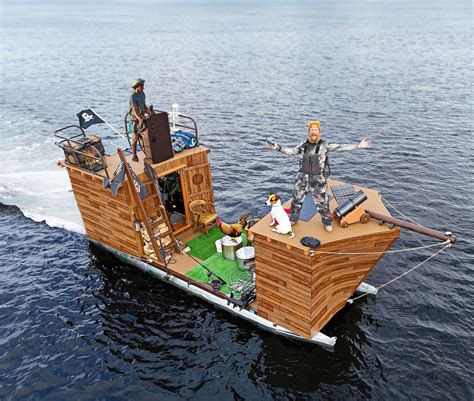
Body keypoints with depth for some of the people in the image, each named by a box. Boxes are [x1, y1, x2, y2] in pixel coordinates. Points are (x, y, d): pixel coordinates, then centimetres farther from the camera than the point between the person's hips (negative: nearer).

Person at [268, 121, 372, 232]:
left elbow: (341, 148, -11)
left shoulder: (325, 145, -6)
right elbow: (292, 151, 16)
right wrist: (278, 148, 11)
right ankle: (293, 219, 34)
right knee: (297, 199, 14)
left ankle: (327, 222, 23)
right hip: (302, 177, 3)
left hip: (318, 179, -3)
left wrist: (358, 146, -18)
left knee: (322, 202, 1)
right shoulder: (304, 144, 4)